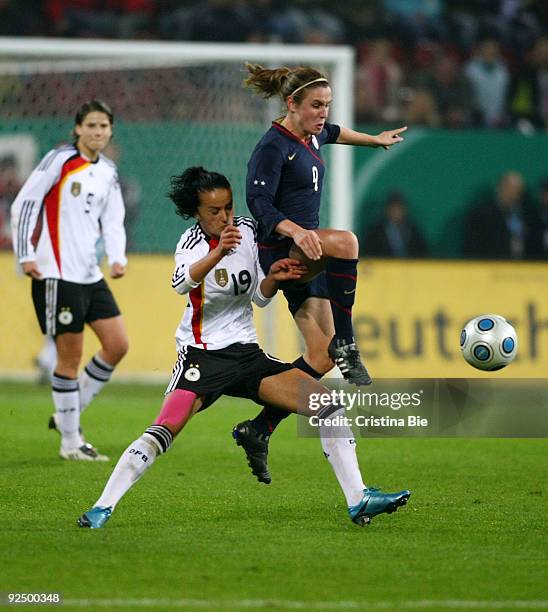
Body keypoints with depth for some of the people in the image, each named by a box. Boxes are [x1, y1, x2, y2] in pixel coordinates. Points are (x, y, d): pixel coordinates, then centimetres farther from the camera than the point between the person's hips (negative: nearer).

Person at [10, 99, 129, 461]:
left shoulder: (108, 172, 13)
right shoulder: (60, 160, -7)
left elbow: (112, 221, 16)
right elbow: (24, 204, -7)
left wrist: (118, 258, -1)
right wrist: (25, 255, -12)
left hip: (91, 274, 7)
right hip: (57, 273, -7)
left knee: (118, 345, 3)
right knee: (70, 356, -4)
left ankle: (69, 415, 16)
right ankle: (70, 443, 5)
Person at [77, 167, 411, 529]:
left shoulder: (247, 231, 4)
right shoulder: (192, 242, -10)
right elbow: (181, 283, -34)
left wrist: (273, 278, -9)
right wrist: (218, 253, -51)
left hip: (246, 351, 5)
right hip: (202, 354, -5)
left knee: (328, 404, -8)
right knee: (165, 429, -26)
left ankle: (358, 501, -6)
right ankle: (103, 507, -19)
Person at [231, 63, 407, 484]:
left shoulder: (310, 136, 12)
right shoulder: (274, 146, -14)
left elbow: (333, 133, 37)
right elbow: (259, 204, -22)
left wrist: (376, 139, 51)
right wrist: (295, 230, -38)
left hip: (307, 252, 9)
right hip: (279, 249, -9)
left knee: (321, 358, 3)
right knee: (346, 242, -37)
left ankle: (258, 432, 13)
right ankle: (345, 345, -28)